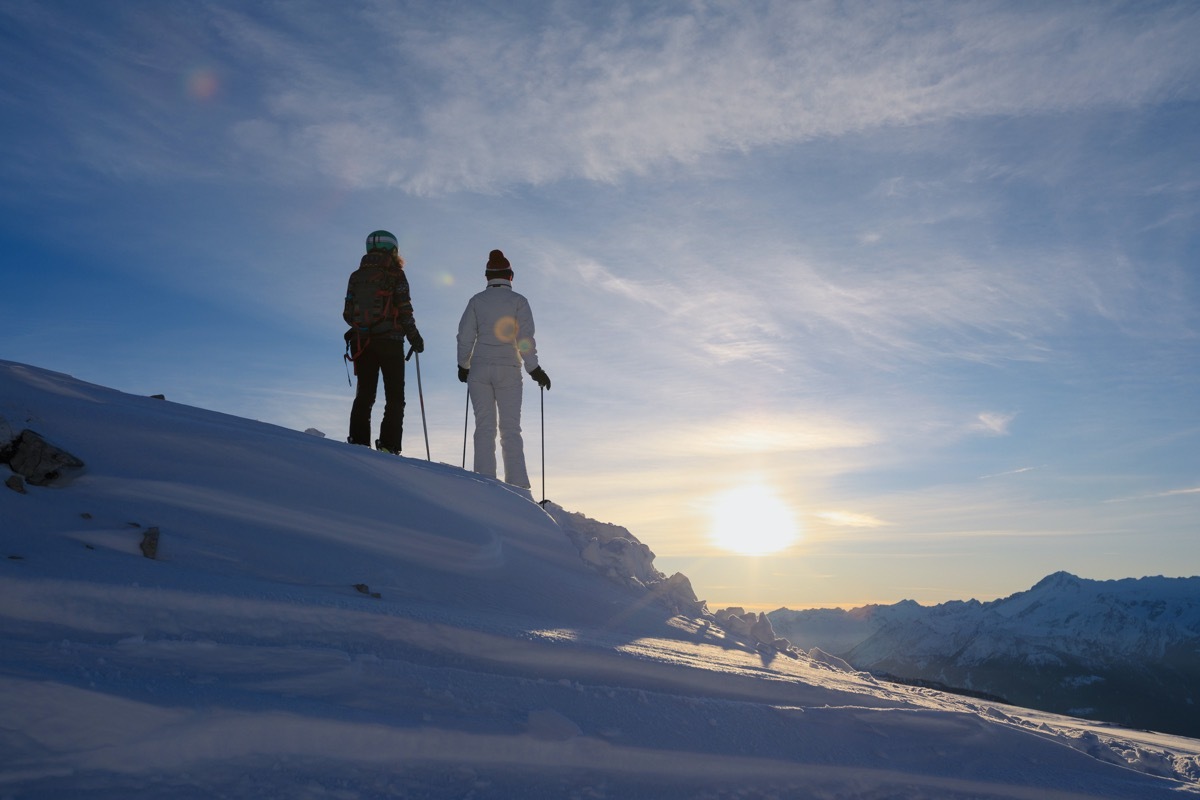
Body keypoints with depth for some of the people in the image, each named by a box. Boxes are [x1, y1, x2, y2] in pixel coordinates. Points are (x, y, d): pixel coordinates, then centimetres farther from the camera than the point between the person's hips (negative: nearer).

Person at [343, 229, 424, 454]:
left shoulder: (356, 276, 10)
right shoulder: (395, 275, -3)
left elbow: (348, 314, 8)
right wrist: (415, 338, 2)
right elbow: (405, 311, -9)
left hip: (361, 342, 4)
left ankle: (358, 442, 2)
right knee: (395, 397, 1)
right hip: (389, 342, -4)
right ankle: (389, 446, -9)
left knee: (364, 395, 10)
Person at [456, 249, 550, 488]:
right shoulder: (518, 300, 2)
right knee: (511, 429, 1)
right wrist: (534, 369, 1)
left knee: (484, 427, 3)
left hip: (479, 369, 1)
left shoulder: (476, 300, 7)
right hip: (509, 370, -1)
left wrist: (463, 366, 19)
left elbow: (465, 336, 7)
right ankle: (517, 484, -7)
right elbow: (525, 338, -5)